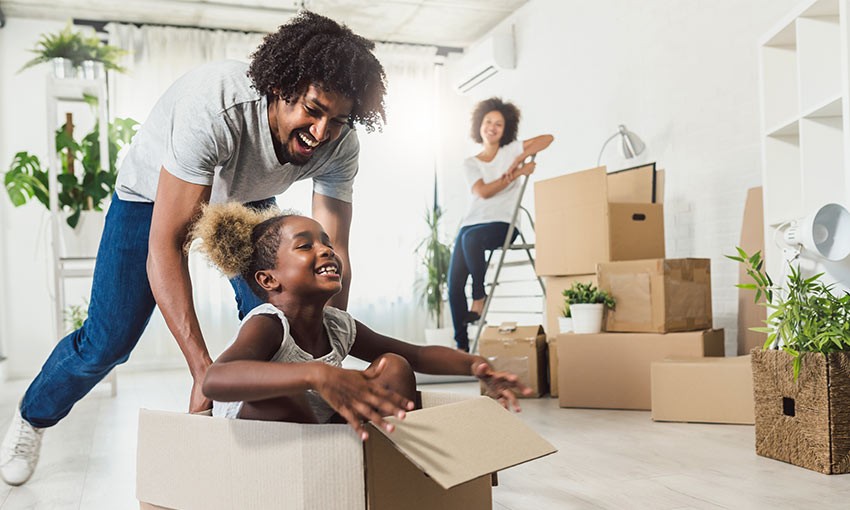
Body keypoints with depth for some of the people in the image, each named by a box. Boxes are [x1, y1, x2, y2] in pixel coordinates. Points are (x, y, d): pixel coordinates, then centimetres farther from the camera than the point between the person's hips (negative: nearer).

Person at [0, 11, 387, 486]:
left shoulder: (339, 145, -27)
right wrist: (203, 368, -46)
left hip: (245, 200, 4)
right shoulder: (216, 105, -42)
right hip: (154, 195, -3)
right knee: (108, 340, -2)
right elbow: (165, 244, -41)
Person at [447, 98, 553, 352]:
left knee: (471, 237, -38)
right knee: (454, 284, -9)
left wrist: (519, 159, -12)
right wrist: (517, 173, -10)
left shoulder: (510, 151, 10)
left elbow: (547, 138, -1)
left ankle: (479, 298, -18)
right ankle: (461, 344, 0)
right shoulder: (470, 163, 15)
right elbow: (483, 192, -4)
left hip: (502, 224, -4)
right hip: (471, 223, 4)